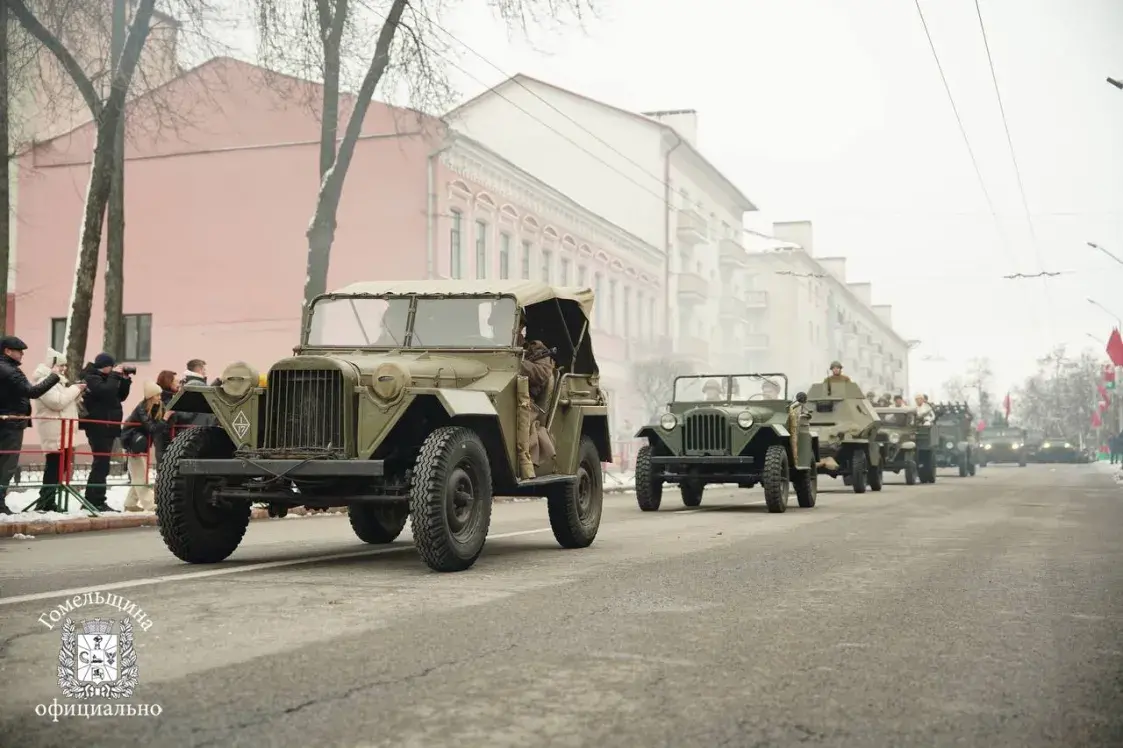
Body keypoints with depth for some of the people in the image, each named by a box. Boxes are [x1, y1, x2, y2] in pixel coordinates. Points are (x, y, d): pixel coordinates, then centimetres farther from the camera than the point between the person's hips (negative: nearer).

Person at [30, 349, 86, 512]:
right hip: (55, 433, -10)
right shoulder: (44, 381, -10)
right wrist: (75, 389, -12)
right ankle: (44, 503, -10)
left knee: (60, 467, 9)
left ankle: (49, 502, 14)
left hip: (64, 431, 10)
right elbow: (57, 402, -21)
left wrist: (78, 391, 7)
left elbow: (68, 401, 25)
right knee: (54, 467, -12)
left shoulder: (58, 380, 21)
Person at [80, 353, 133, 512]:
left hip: (107, 427, 10)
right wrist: (115, 375, -15)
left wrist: (125, 380, 6)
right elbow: (106, 392, -26)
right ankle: (97, 502, -10)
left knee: (101, 464, 12)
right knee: (101, 464, -11)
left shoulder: (106, 378, 17)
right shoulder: (91, 378, -10)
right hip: (98, 427, -10)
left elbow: (120, 396, 18)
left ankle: (91, 500, 18)